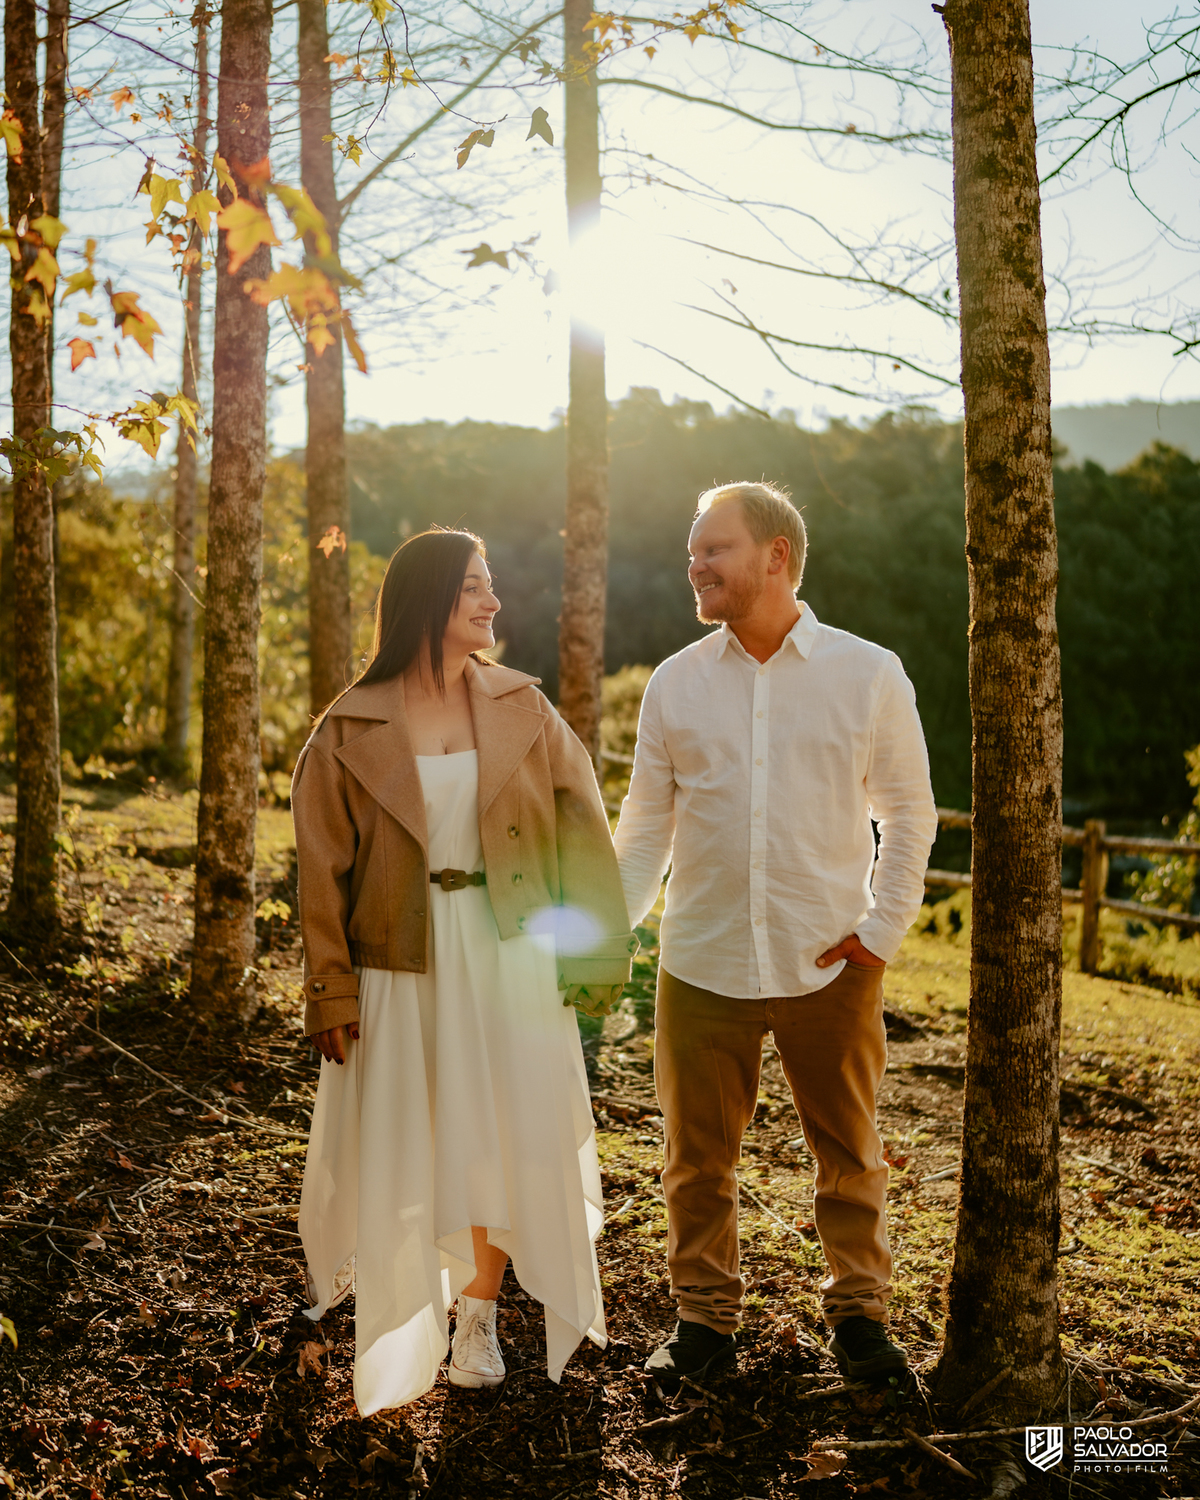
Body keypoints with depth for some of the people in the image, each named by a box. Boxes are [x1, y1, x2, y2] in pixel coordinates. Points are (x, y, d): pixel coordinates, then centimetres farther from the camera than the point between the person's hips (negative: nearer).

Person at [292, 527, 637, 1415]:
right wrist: (332, 991, -5)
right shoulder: (352, 731, -4)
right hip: (403, 960, -1)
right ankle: (398, 1295, 34)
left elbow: (581, 831, 3)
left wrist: (592, 950, -1)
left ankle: (480, 1315, 27)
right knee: (400, 1142, 6)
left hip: (509, 952, 2)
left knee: (505, 1136, 6)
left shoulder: (522, 711, 1)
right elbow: (325, 867, -2)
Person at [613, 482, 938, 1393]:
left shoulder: (868, 675, -2)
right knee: (699, 1157, 10)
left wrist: (883, 927, -2)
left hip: (831, 966, -1)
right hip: (703, 966, 1)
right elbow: (645, 828, 8)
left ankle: (859, 1311, 34)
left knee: (849, 1153, 13)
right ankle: (705, 1320, 29)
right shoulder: (677, 683, 3)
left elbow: (909, 815, 6)